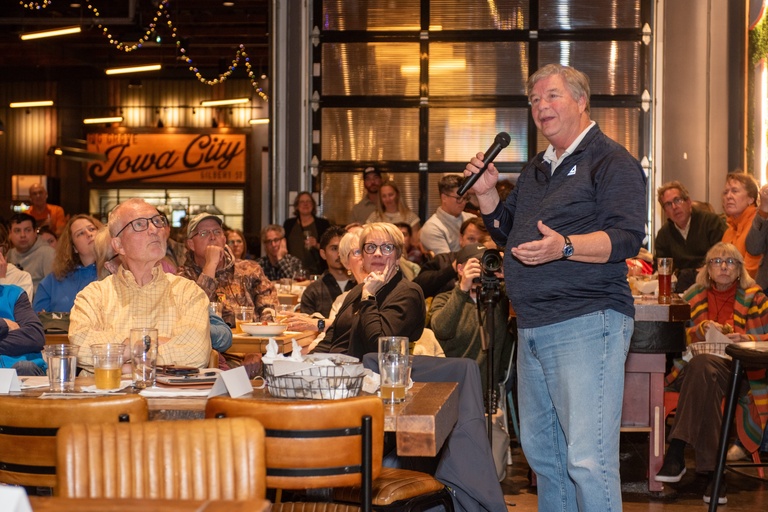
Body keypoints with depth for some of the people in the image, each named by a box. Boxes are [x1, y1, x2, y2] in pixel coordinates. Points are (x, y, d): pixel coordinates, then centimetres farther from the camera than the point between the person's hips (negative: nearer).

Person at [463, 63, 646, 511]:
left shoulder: (611, 162, -5)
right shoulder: (537, 170, 21)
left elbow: (627, 238, -17)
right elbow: (507, 234, 27)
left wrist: (564, 247, -31)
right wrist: (487, 193, 10)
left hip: (586, 324, -9)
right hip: (533, 330, 9)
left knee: (588, 459, -14)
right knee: (541, 449, 16)